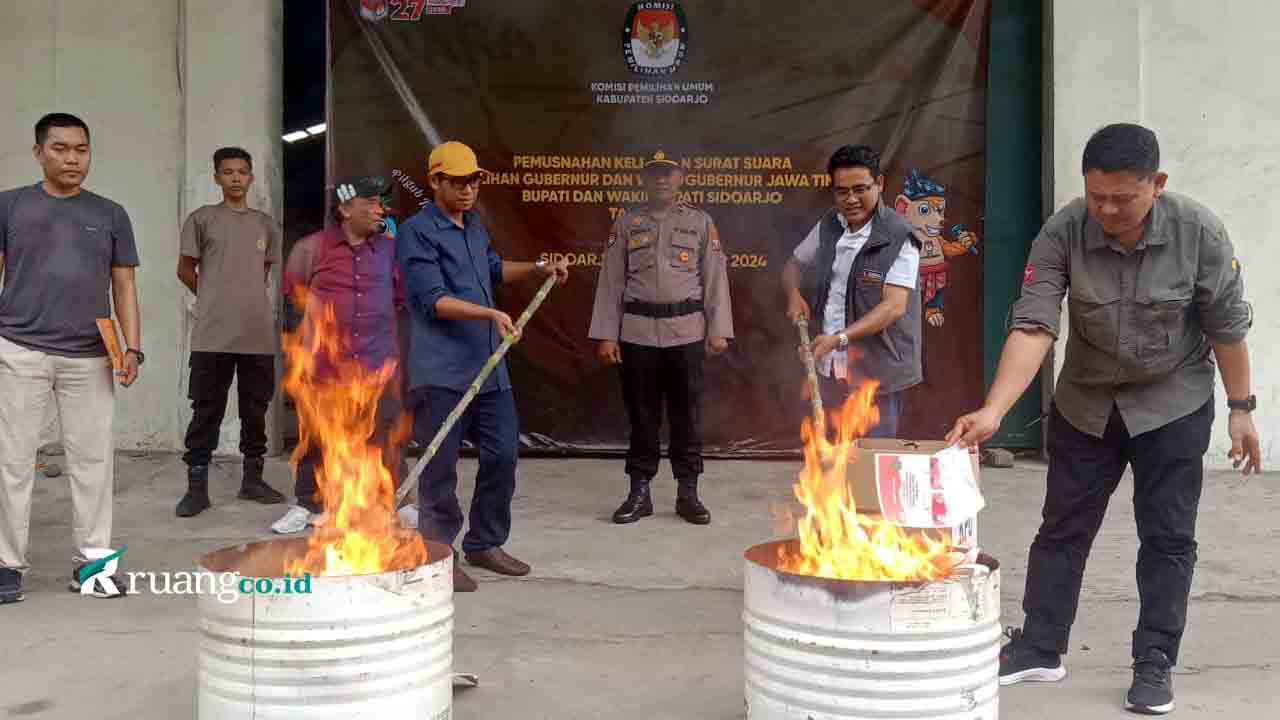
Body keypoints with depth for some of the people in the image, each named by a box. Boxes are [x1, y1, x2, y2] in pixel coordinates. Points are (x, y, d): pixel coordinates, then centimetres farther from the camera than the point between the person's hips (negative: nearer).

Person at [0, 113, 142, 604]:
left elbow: (124, 285, 11)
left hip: (89, 358, 1)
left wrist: (133, 348, 0)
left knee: (93, 458, 4)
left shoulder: (110, 214, 11)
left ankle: (92, 561, 13)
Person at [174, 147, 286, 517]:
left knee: (255, 409, 9)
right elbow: (186, 270, 6)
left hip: (259, 334, 4)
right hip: (212, 335, -3)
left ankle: (252, 479, 20)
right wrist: (217, 300, 13)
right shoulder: (202, 219, 1)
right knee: (206, 411, -1)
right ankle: (197, 487, 4)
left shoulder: (266, 224, 12)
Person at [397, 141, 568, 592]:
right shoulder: (417, 232, -9)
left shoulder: (475, 226, 17)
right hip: (441, 373, -8)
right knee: (440, 468, -1)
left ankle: (484, 543, 27)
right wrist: (491, 313, -29)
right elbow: (433, 300, -19)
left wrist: (538, 270, 22)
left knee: (503, 454, 11)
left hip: (489, 367, 8)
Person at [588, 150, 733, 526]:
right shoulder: (626, 223, 8)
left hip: (687, 331, 0)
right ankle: (639, 492, 15)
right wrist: (605, 335, -1)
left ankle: (688, 493, 13)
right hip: (637, 331, 0)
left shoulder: (701, 222, 8)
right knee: (642, 414, 6)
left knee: (686, 414, 4)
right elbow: (611, 280, 5)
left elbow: (715, 278, 5)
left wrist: (718, 330, -3)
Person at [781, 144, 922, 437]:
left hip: (875, 373, -6)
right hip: (830, 369, 6)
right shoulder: (829, 226, 6)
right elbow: (794, 263, 22)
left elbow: (895, 306, -21)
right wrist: (794, 294, -1)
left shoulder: (898, 238, -14)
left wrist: (840, 338, -32)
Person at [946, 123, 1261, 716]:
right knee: (1062, 528, 10)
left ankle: (1154, 664, 18)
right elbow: (1033, 327, -28)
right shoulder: (1062, 234, -21)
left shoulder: (1198, 231, -20)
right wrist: (993, 411, -39)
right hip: (1086, 402, 1)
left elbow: (1227, 325, -10)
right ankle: (1040, 648, 24)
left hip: (1173, 403, -1)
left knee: (1167, 536, 4)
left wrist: (1241, 408, -5)